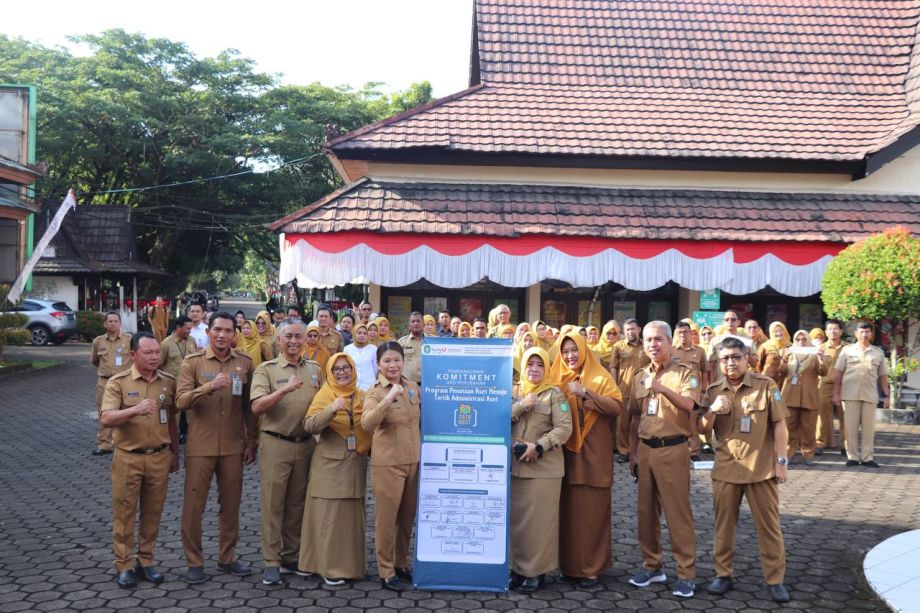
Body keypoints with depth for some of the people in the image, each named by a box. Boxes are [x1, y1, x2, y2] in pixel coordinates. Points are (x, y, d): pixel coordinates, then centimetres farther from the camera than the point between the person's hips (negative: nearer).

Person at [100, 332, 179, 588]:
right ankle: (124, 566, 16)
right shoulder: (118, 382, -6)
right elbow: (106, 419, -18)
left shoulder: (168, 382, 4)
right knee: (124, 512, 5)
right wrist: (135, 409, -34)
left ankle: (145, 562, 23)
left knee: (152, 513, 10)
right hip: (128, 458, -3)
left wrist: (175, 454, 14)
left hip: (159, 457, 3)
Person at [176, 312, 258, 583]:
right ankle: (194, 561, 18)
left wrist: (251, 442, 7)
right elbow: (181, 401, -15)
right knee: (194, 504, 4)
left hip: (233, 446, 2)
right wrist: (209, 387, -31)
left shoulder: (244, 363, 3)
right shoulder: (192, 362, -4)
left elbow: (249, 406, 8)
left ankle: (227, 557, 26)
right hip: (200, 446, -2)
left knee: (231, 503, 11)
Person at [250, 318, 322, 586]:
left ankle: (291, 556, 24)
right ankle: (271, 562, 9)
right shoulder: (266, 369, -3)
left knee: (297, 503, 12)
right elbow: (257, 407, -16)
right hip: (275, 444, -4)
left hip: (305, 444, 4)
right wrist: (284, 390, -28)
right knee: (273, 503, 1)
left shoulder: (315, 370, 9)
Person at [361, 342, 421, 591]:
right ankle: (386, 571, 17)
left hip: (414, 460, 5)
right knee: (387, 518, 4)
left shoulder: (413, 387, 4)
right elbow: (367, 424, -30)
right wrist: (388, 399, -39)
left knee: (408, 517, 16)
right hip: (388, 462, -5)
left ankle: (402, 563, 32)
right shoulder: (375, 393, -12)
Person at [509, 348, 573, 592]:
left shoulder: (554, 394, 0)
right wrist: (521, 405, -12)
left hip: (544, 466, -4)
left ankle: (535, 570, 7)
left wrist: (538, 446, -18)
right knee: (516, 518, 7)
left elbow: (564, 428, -9)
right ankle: (518, 567, 17)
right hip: (514, 464, 4)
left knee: (539, 518, -1)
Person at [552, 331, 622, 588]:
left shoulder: (600, 377, -1)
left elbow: (617, 407, -14)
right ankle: (569, 564, 15)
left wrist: (585, 393, -21)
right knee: (568, 507, 4)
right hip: (566, 451, 3)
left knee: (592, 508, -2)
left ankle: (590, 567, 7)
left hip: (593, 452, -3)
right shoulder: (557, 378, 11)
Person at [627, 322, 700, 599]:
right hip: (645, 449, 6)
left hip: (673, 449, -5)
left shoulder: (685, 373, -5)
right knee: (646, 511, 11)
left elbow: (689, 405, -23)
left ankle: (686, 573, 5)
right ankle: (652, 565, 24)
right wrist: (632, 452, 14)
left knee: (678, 512, -2)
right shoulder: (639, 377, 11)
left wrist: (664, 390, -39)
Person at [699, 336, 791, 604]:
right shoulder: (713, 391, 4)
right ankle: (723, 574, 22)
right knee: (723, 524, 10)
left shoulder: (766, 385, -5)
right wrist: (711, 410, -16)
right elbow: (703, 430, 4)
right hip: (725, 469, 3)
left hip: (762, 467, -3)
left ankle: (775, 579, 14)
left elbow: (779, 425, -3)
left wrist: (781, 461, -7)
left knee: (769, 525, 4)